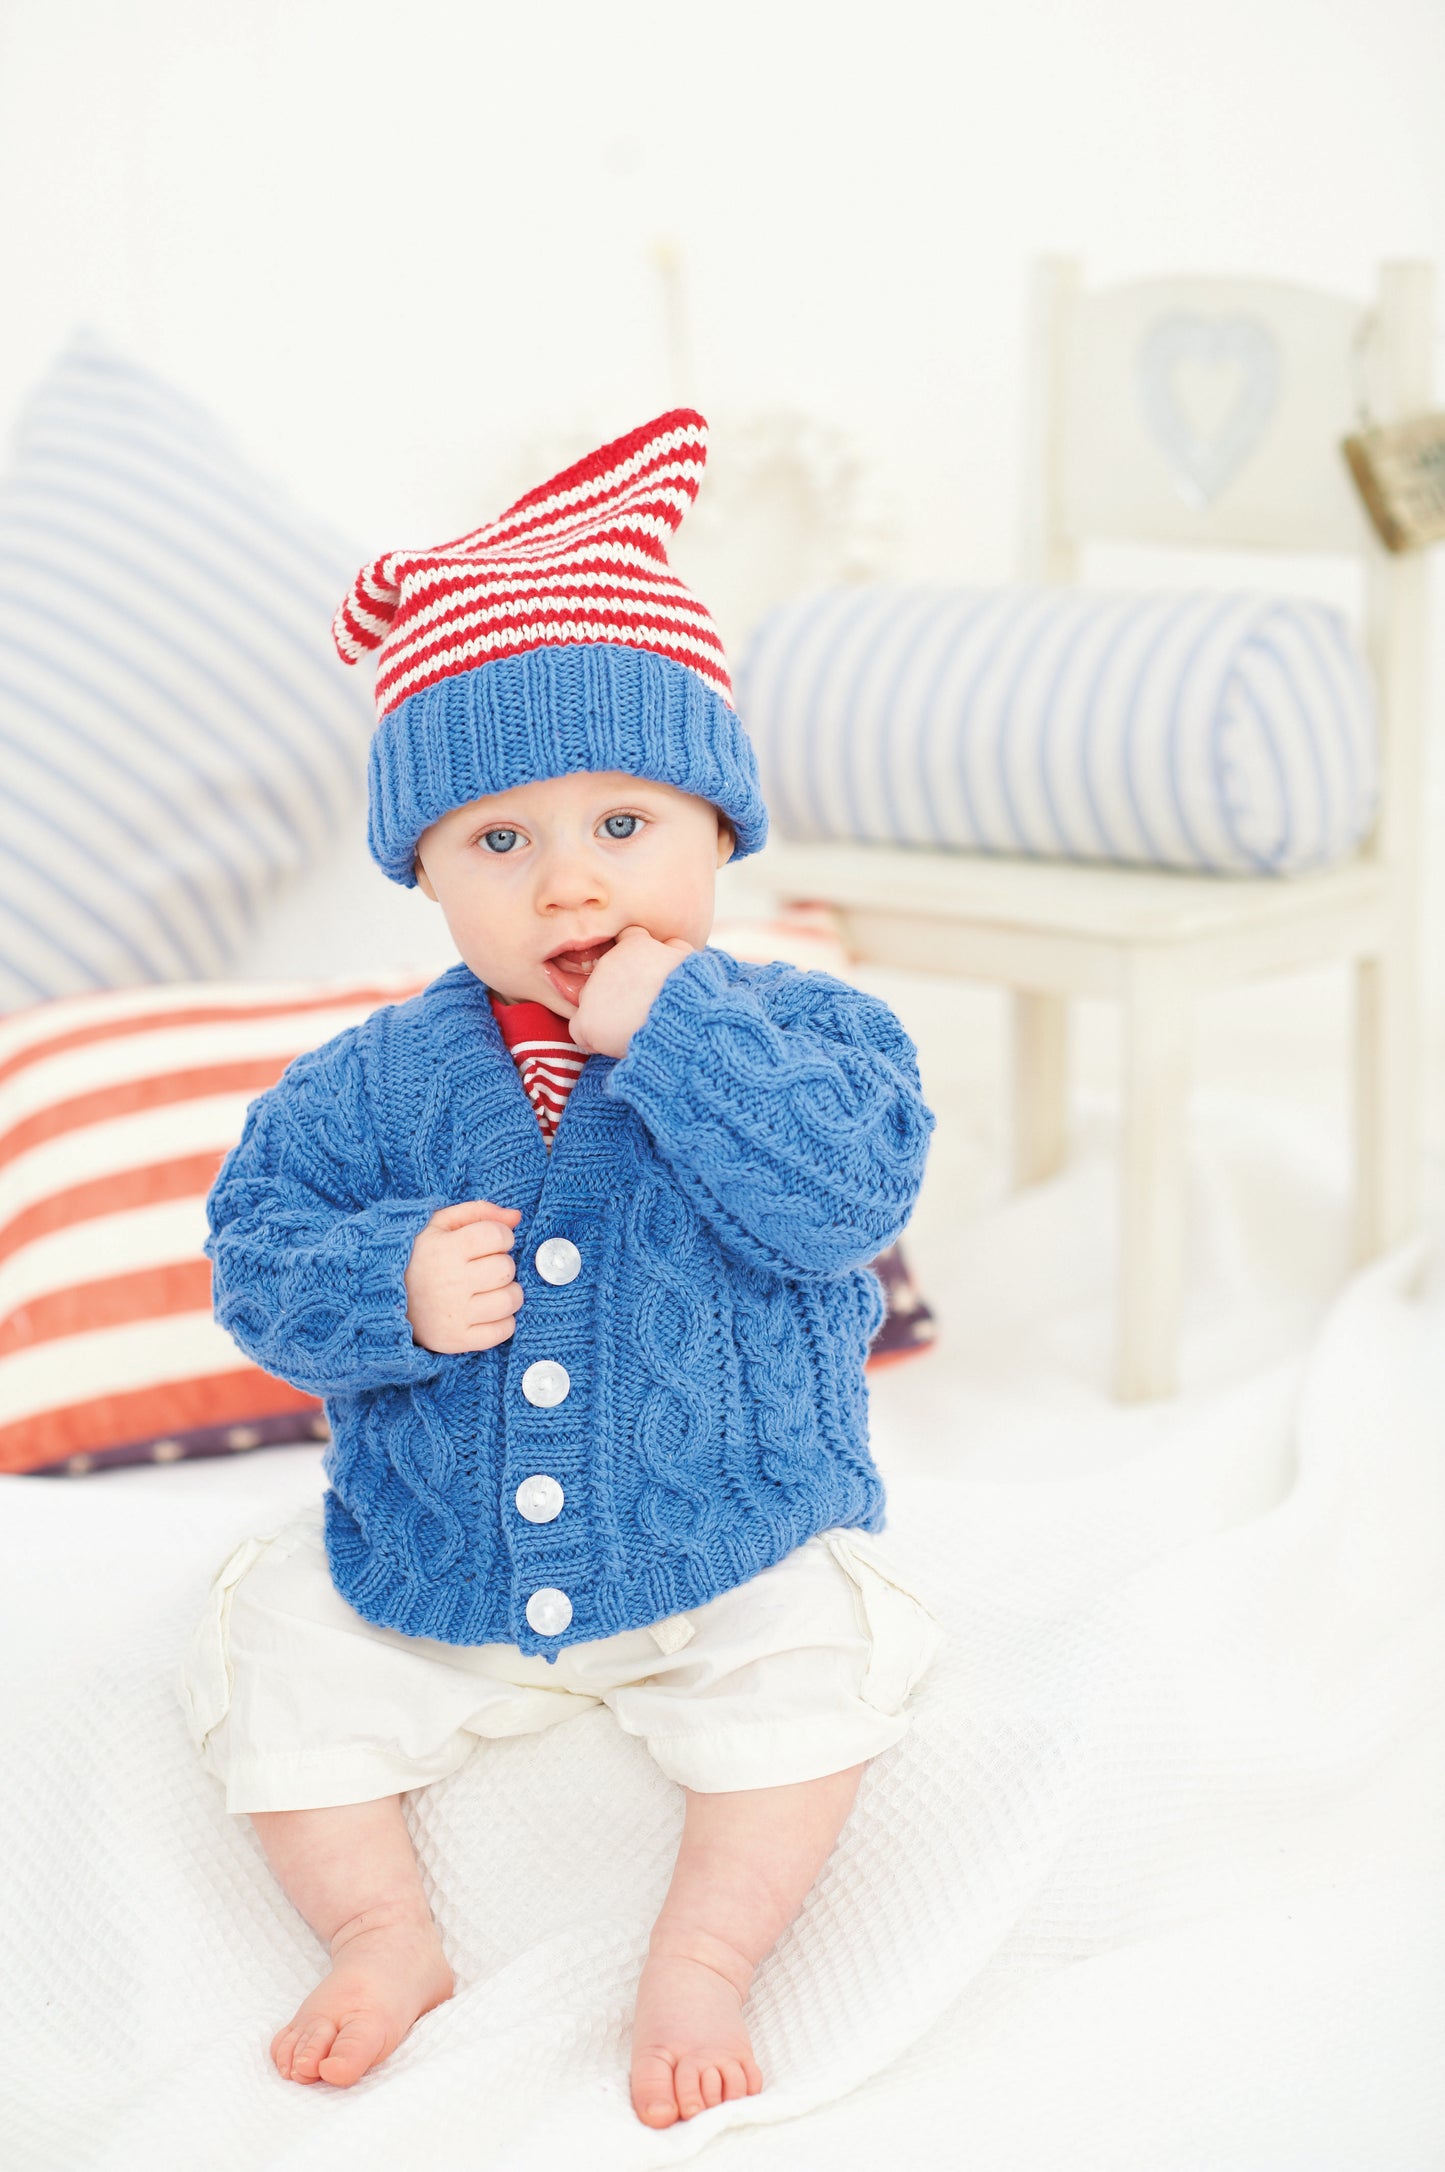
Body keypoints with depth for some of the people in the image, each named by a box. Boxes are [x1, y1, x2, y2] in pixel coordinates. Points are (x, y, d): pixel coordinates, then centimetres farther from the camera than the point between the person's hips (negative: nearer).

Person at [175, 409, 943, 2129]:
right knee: (268, 1642, -7)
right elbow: (259, 1243, -7)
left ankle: (701, 1964, -8)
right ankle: (384, 1936, 10)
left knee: (819, 1648, -25)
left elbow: (841, 1196, -28)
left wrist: (676, 1030, -31)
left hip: (727, 1555, -2)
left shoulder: (796, 1033, -11)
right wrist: (391, 1288, -28)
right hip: (431, 1575, 3)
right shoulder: (381, 1080, -6)